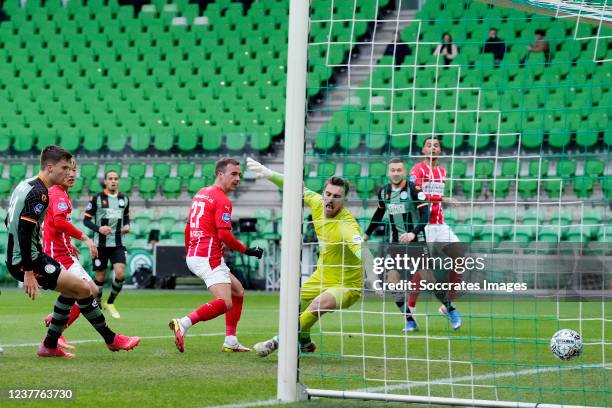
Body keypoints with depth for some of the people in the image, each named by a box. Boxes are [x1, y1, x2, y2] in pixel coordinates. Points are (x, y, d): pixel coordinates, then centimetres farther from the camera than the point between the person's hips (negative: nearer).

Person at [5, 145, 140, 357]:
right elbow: (24, 232, -26)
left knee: (72, 290, 20)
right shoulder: (39, 193, -18)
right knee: (84, 288, -9)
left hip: (16, 257, 10)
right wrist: (28, 272, -26)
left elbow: (9, 222, 22)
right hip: (27, 261, -10)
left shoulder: (25, 185, 12)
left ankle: (49, 346, 20)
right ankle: (111, 339, 3)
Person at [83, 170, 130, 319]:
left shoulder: (124, 198, 7)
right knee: (100, 277, 4)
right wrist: (98, 228, -19)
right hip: (101, 244, -2)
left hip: (118, 244, 2)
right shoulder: (96, 198, -5)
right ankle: (97, 304, 27)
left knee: (120, 274, -13)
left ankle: (110, 303, 10)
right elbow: (86, 219, -2)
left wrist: (127, 225, 0)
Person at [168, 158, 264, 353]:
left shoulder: (201, 193, 18)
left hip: (193, 256, 10)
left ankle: (231, 342, 13)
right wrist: (247, 250, -7)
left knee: (238, 291, 19)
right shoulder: (222, 200, -10)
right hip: (209, 258, -10)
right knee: (225, 303, -18)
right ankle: (182, 324, -28)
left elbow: (188, 228, 23)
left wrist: (189, 253, 31)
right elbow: (224, 234, -18)